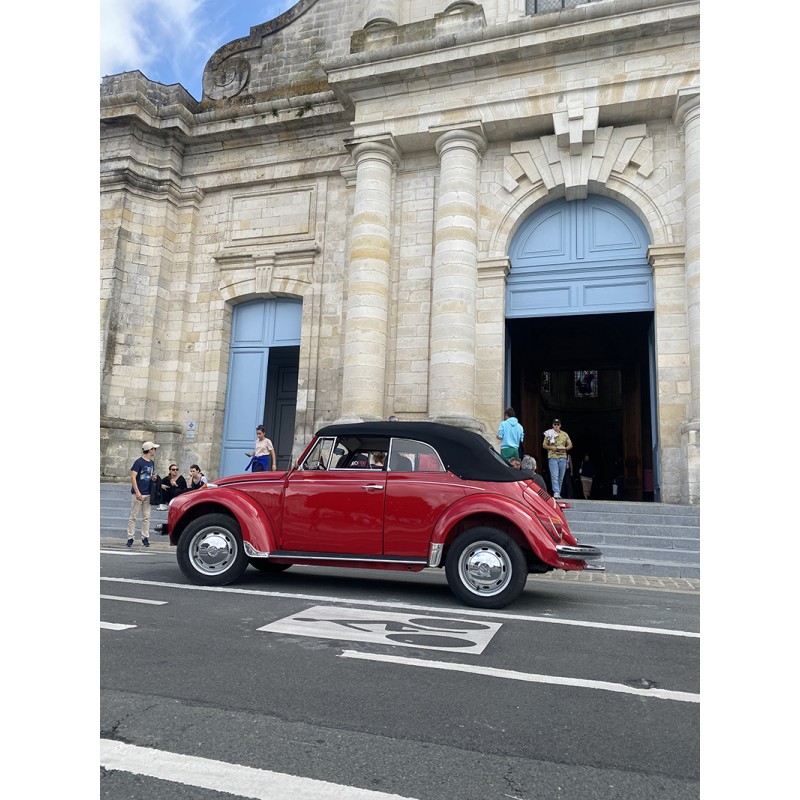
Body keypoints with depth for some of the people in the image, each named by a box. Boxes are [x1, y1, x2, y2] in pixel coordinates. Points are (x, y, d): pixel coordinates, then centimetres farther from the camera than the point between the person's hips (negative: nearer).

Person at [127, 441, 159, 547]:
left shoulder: (151, 463, 13)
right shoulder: (139, 462, -9)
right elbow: (133, 477, -14)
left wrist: (153, 478, 1)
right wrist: (137, 492, -20)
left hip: (148, 494, 7)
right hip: (138, 493, -7)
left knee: (146, 517, 7)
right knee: (133, 516, -1)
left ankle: (145, 538, 11)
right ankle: (130, 538, 5)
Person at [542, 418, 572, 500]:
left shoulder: (565, 434, 13)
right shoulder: (549, 434, 7)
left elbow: (570, 445, 14)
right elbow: (544, 445, 7)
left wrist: (565, 448, -6)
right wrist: (552, 448, -11)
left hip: (563, 457, 3)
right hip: (552, 457, -3)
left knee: (561, 477, 6)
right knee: (554, 476, -13)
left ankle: (558, 493, 14)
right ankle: (556, 492, -19)